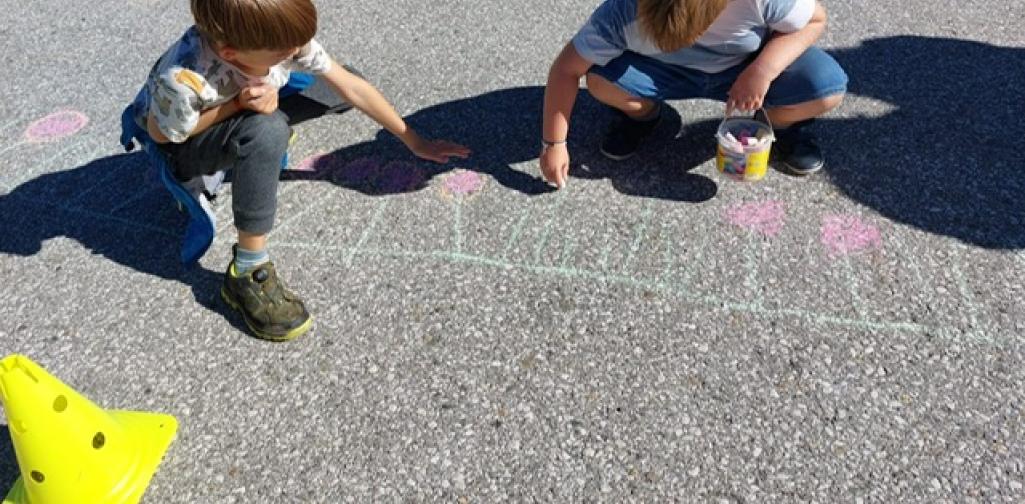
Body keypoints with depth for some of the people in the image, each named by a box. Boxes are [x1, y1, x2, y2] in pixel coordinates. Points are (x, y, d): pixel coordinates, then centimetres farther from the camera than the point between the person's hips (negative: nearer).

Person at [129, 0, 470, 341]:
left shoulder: (284, 36, -28)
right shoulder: (183, 81, -41)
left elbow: (353, 88, -18)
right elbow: (162, 133, -21)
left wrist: (414, 141, -12)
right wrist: (238, 105, -34)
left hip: (244, 119, 7)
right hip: (178, 144, -7)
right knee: (265, 130, -37)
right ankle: (247, 274, -27)